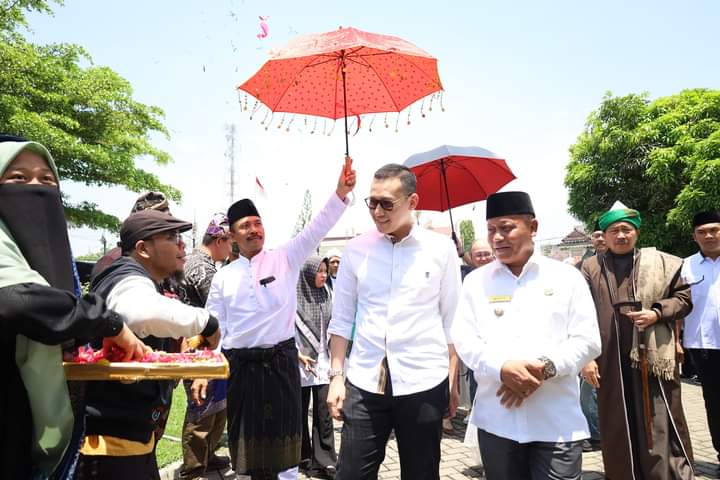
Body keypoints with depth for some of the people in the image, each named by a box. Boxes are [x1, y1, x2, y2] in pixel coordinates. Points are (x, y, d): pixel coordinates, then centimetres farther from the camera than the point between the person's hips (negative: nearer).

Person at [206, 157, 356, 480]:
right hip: (240, 364, 3)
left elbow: (316, 230, -15)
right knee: (250, 437, 14)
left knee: (282, 436, 8)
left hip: (280, 361, -2)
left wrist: (341, 193, -29)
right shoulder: (223, 277, 6)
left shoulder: (285, 259, -1)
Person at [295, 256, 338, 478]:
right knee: (300, 412, 10)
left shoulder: (326, 295, 6)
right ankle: (304, 458, 24)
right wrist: (298, 355, -11)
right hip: (300, 363, -3)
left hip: (323, 360, 3)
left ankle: (325, 459, 11)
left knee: (324, 413, 1)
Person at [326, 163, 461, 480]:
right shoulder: (356, 249, 2)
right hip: (364, 382, 1)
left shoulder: (441, 249, -2)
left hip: (423, 382, -1)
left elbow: (452, 321, 3)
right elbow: (341, 320, 6)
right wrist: (336, 376, 2)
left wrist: (453, 381, 1)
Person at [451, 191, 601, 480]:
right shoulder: (476, 281, 7)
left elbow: (588, 340, 0)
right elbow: (463, 340, 1)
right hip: (496, 420, 2)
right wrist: (503, 368, -16)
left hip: (557, 423, -1)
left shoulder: (566, 277, 5)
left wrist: (545, 368, -15)